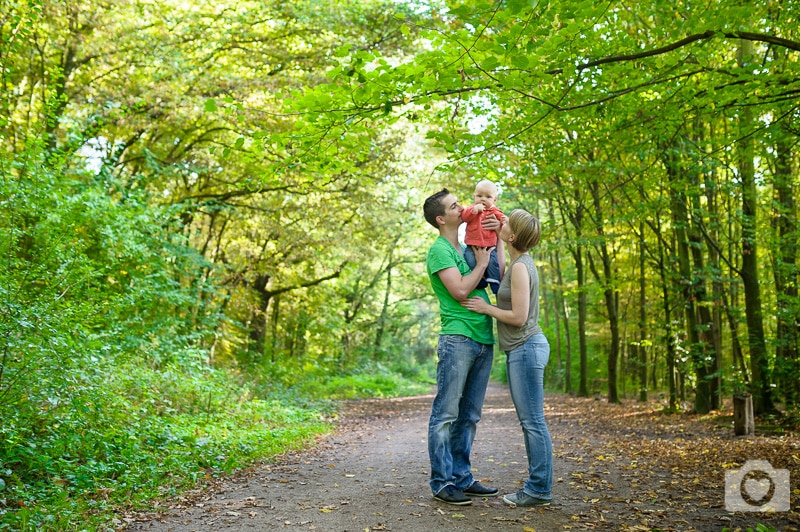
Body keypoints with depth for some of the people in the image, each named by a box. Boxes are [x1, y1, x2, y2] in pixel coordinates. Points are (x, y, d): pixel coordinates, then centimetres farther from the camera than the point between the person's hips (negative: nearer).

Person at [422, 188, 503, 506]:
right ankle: (442, 483, 1)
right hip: (458, 339, -8)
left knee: (469, 416, 11)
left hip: (484, 341, 8)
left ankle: (462, 478, 18)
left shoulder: (468, 247, 20)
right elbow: (460, 290, -15)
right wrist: (481, 263, -2)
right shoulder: (439, 250, -4)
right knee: (446, 414, -4)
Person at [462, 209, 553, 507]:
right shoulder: (517, 262, 12)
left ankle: (539, 490, 2)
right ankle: (536, 486, 19)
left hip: (526, 348, -10)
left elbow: (519, 317, -19)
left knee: (533, 421, -5)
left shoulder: (520, 267, -16)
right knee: (529, 422, 12)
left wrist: (486, 308, -7)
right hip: (521, 350, 10)